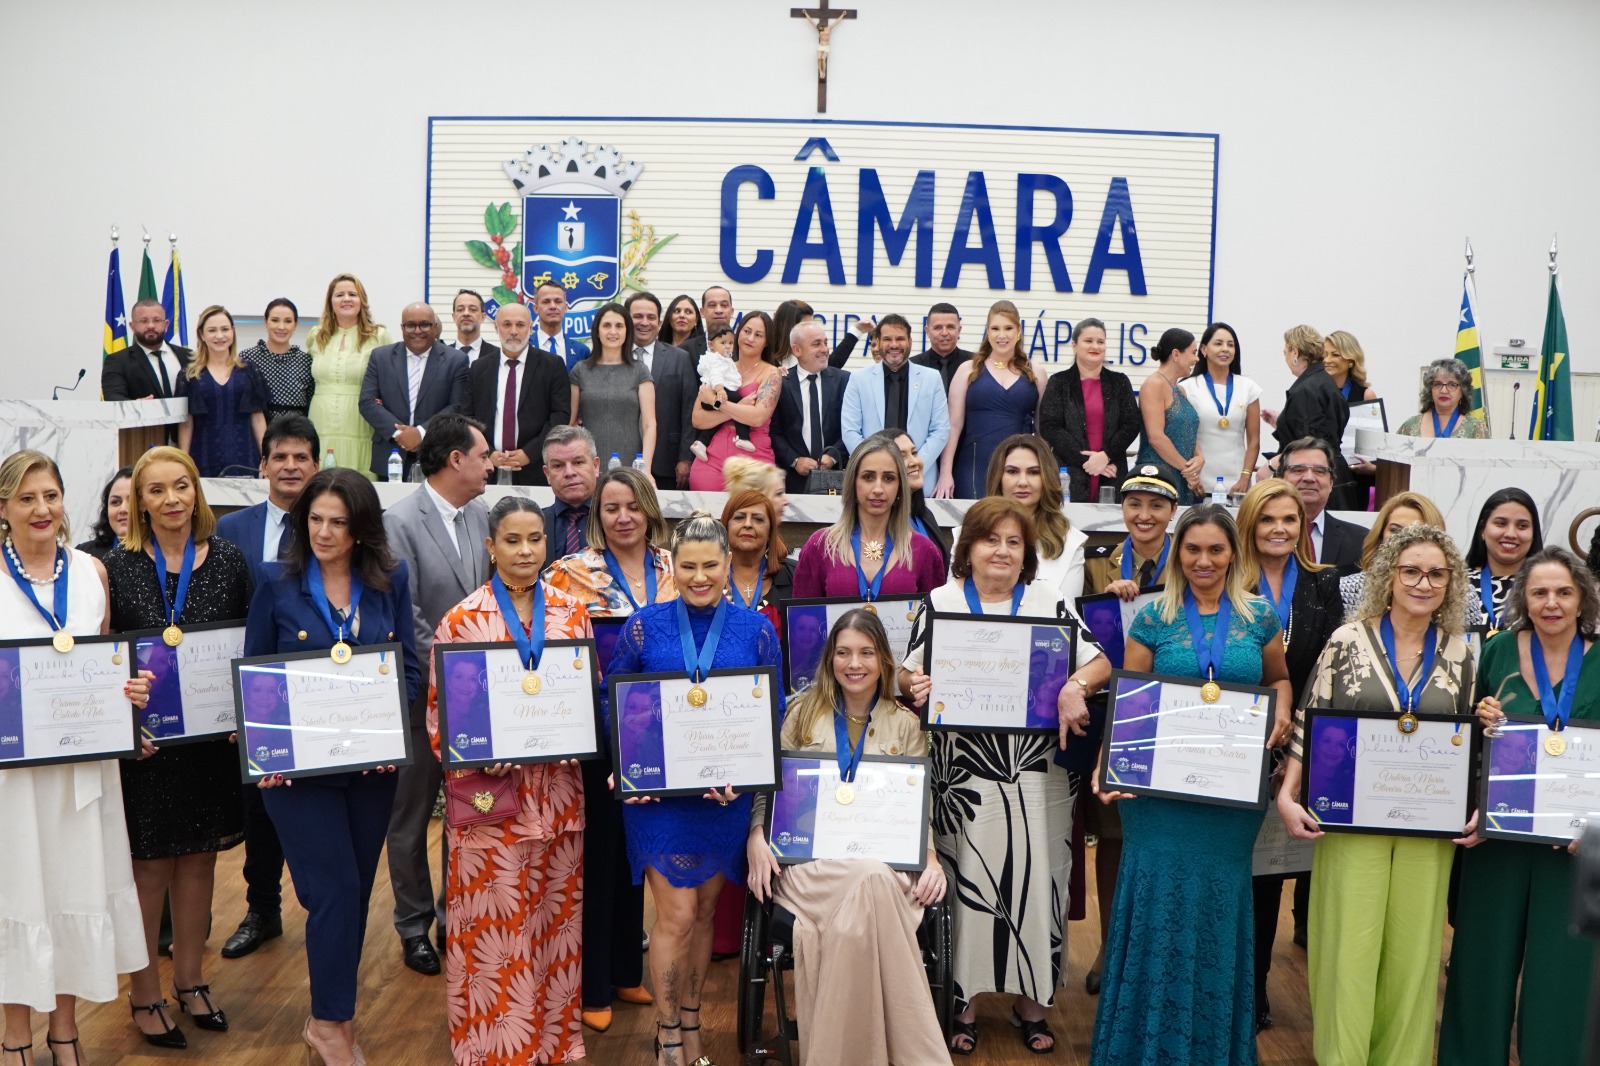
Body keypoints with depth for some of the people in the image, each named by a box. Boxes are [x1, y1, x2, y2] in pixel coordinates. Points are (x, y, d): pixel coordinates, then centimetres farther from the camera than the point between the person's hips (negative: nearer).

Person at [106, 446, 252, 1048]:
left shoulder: (229, 560, 1)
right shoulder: (119, 568, -4)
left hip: (211, 738, 2)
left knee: (199, 859, 13)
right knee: (150, 865, 6)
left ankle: (189, 980, 29)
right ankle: (144, 993, 22)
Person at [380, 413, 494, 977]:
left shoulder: (479, 516, 5)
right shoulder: (400, 522, -15)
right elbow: (406, 616, -18)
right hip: (423, 695, -6)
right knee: (411, 815, 10)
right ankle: (413, 926, 25)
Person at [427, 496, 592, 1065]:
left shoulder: (573, 614, 5)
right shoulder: (462, 620, -4)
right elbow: (438, 707, -2)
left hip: (557, 791, 3)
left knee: (554, 920, 12)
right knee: (491, 927, 3)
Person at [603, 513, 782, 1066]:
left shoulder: (756, 629, 1)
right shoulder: (644, 626, -2)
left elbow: (774, 714, 3)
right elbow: (615, 707, 3)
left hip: (727, 792, 2)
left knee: (704, 910, 13)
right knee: (677, 912, -4)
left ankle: (690, 1022, 32)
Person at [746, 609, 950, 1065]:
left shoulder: (906, 725, 14)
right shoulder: (804, 712, 13)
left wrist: (930, 857, -8)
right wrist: (757, 837, -6)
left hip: (885, 857, 1)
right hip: (810, 852, -1)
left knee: (872, 886, -38)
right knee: (871, 881, -36)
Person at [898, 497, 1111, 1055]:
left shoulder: (1049, 602, 6)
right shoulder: (941, 601, 3)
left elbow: (1099, 662, 3)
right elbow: (908, 673, 2)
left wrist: (1075, 686, -17)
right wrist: (914, 684, -21)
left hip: (1036, 773, 2)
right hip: (965, 772, -1)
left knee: (1034, 880, 6)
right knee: (967, 882, 3)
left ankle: (1031, 999, 22)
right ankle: (965, 998, 18)